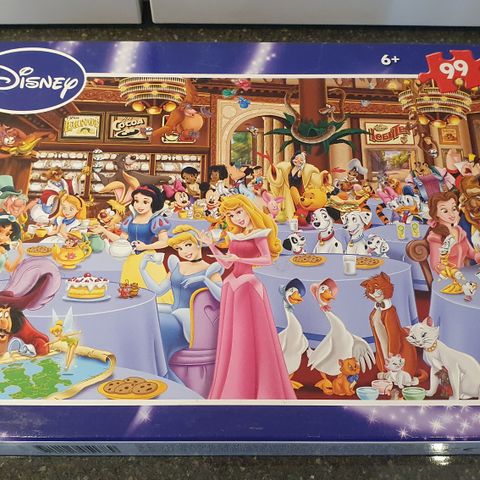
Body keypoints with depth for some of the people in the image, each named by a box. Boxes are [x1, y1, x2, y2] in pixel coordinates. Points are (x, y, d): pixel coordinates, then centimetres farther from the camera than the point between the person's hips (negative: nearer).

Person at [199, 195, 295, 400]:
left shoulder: (258, 234, -5)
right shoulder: (234, 236, 13)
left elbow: (267, 259, -15)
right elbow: (226, 264, 14)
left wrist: (239, 259, -21)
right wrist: (211, 245, 8)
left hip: (248, 285, -7)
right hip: (232, 286, 7)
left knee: (251, 338, -3)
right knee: (232, 339, 9)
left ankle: (258, 390, 8)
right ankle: (234, 390, 19)